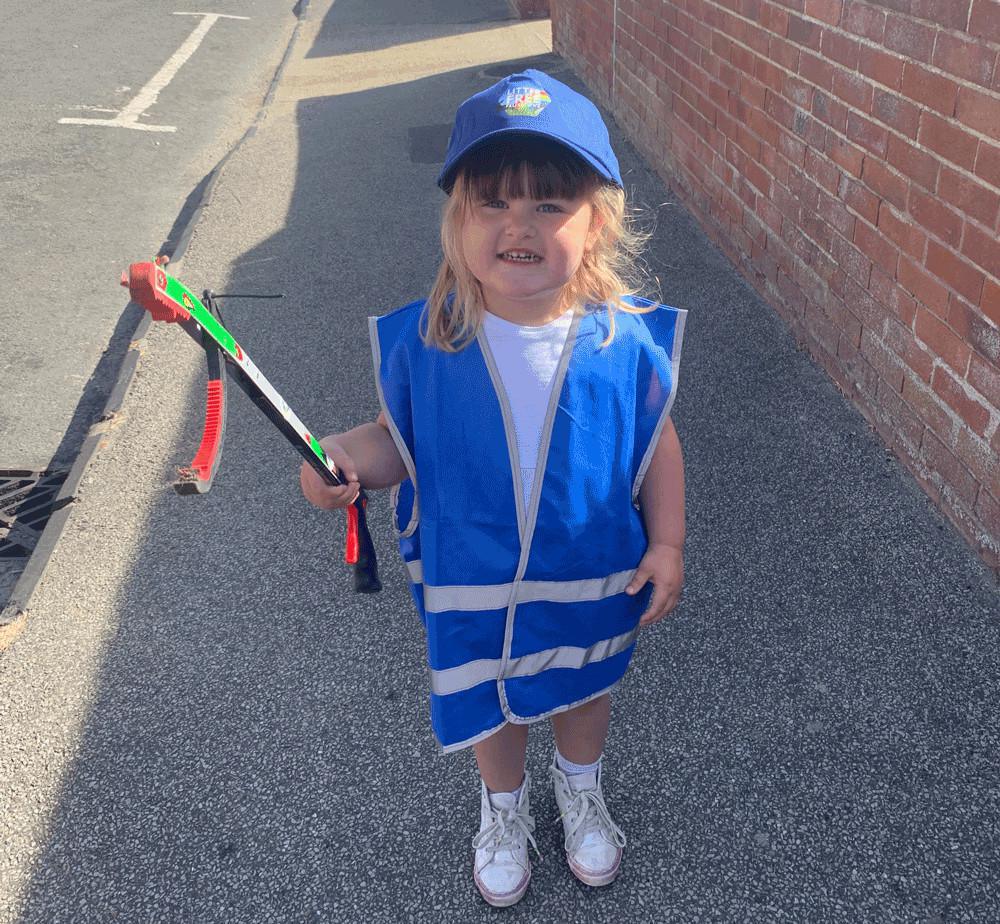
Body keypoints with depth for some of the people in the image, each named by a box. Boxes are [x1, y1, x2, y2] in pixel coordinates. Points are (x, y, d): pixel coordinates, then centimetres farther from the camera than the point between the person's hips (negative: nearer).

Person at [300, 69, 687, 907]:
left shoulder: (629, 339, -20)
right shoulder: (424, 343, -20)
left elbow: (658, 444, -6)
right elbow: (399, 439, -8)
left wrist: (667, 544, -7)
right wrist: (345, 458, -28)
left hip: (595, 584, 1)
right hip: (474, 589, 0)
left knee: (586, 689, 29)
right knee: (493, 707, 25)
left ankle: (582, 788, 63)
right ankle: (504, 808, 59)